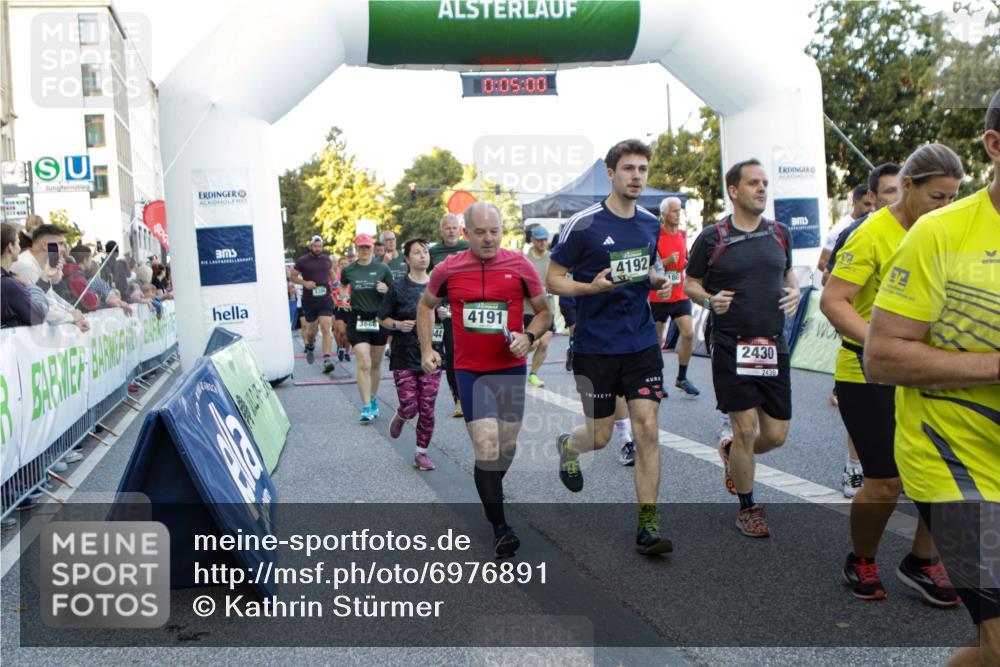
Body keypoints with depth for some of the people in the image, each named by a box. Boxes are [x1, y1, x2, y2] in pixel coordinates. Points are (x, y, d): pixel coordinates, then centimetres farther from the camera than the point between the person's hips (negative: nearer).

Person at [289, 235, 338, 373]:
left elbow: (331, 272, 27)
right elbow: (293, 276, 3)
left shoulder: (326, 260, 8)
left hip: (325, 299, 1)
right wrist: (305, 283, -13)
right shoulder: (302, 261, -2)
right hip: (309, 300, -1)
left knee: (326, 329, -12)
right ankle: (310, 347, 46)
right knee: (312, 329, 10)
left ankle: (327, 361, -17)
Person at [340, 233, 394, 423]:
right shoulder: (348, 270, 3)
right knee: (363, 364, -12)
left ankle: (373, 399, 30)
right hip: (358, 320, -1)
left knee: (376, 364, 12)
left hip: (379, 319, 1)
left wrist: (386, 290, -14)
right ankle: (366, 407, -10)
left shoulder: (382, 269, 0)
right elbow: (342, 287, 24)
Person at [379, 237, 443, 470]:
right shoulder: (398, 287, -3)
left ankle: (422, 452, 19)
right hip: (404, 356, -2)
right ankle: (400, 417, 32)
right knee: (409, 408, -4)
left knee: (427, 409, 2)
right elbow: (382, 318, 4)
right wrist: (398, 325, -15)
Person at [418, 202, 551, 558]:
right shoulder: (448, 269, -3)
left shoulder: (520, 265, -4)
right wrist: (426, 349, 5)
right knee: (486, 447, -11)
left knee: (507, 447, 12)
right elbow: (426, 306, 14)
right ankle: (500, 527, 0)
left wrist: (529, 336, -13)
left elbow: (544, 311, 6)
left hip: (511, 368, 2)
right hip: (469, 371, -1)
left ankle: (490, 488, 45)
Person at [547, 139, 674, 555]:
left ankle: (647, 527, 5)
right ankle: (568, 446, 43)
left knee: (647, 430, -5)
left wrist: (656, 279, 1)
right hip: (595, 347, -4)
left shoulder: (651, 224, 8)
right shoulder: (584, 224, -9)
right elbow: (553, 280, -5)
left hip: (642, 344, 4)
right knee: (600, 436, 6)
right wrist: (591, 287, -22)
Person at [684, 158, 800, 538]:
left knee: (776, 435, 5)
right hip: (731, 347, -4)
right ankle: (748, 508, 16)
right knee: (746, 429, -5)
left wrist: (794, 293, 3)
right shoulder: (712, 237, -3)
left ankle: (731, 453, 39)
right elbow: (690, 284, 5)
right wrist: (710, 300, -16)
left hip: (774, 346, 5)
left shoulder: (780, 233, 10)